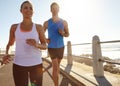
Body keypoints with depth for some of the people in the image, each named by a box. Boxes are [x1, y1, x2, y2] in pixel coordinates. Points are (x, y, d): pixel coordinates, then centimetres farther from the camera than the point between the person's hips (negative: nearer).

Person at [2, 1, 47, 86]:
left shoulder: (39, 27, 1)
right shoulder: (14, 27, 5)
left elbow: (45, 46, 2)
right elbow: (10, 44, 16)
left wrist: (36, 44, -20)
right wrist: (6, 54, -5)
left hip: (36, 64, 0)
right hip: (19, 65, 1)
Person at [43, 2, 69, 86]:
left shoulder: (64, 22, -2)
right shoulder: (46, 23, -4)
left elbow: (68, 34, 4)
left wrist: (63, 33, -18)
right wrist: (45, 39, -10)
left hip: (61, 47, 2)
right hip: (51, 47, -2)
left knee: (57, 65, 17)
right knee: (55, 66, -11)